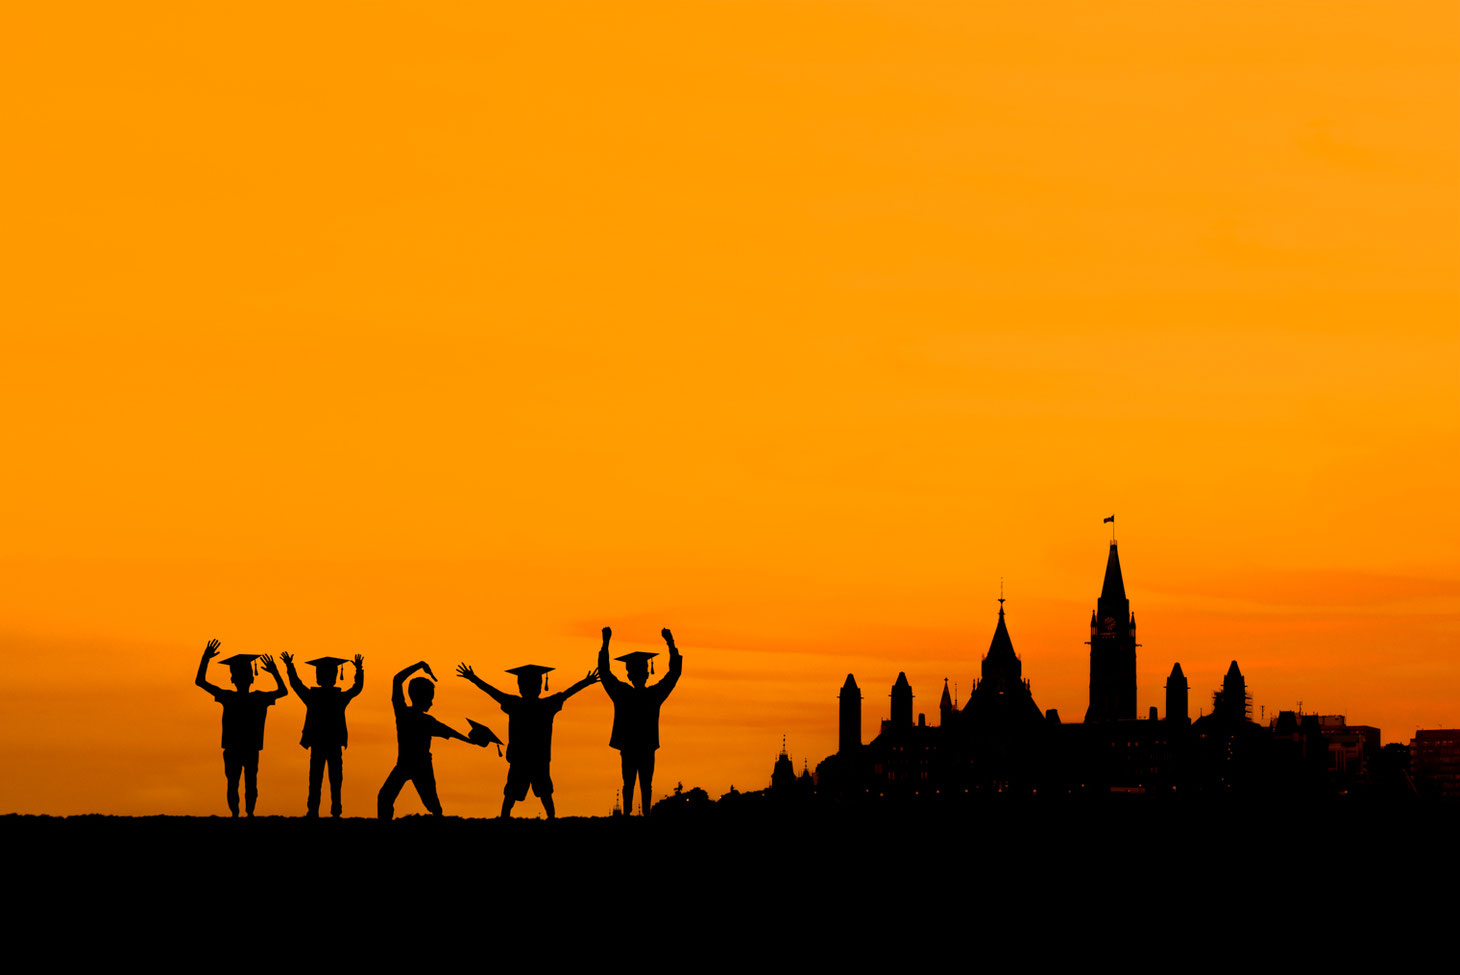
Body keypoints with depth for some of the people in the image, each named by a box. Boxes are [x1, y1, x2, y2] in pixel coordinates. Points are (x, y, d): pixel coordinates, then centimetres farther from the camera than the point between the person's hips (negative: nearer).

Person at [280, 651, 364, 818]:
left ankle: (313, 811, 0)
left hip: (317, 745, 0)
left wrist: (290, 667, 20)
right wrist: (359, 670, 23)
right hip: (335, 745, 0)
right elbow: (357, 687, 11)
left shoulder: (311, 696, -6)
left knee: (315, 780, 4)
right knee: (335, 780, 6)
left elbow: (296, 684, 9)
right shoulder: (341, 697, -5)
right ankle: (336, 811, 2)